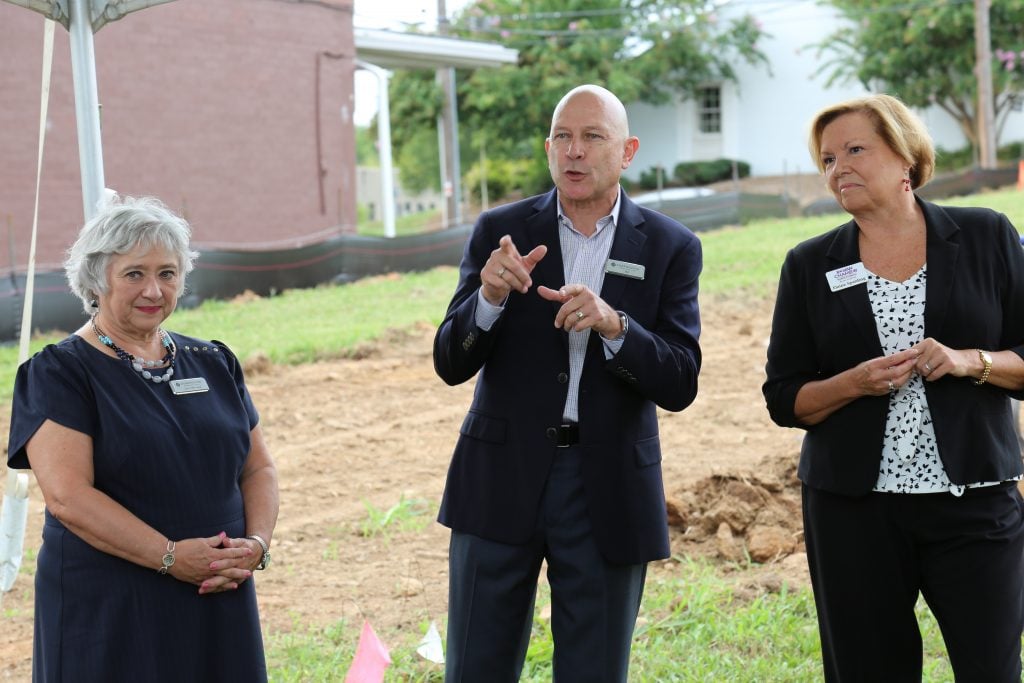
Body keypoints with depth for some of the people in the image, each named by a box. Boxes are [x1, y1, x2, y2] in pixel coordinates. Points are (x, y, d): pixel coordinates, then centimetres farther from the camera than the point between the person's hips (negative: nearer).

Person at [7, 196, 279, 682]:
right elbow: (67, 496, -14)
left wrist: (257, 543, -5)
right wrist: (170, 556, -19)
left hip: (218, 604, 5)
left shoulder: (213, 364, 13)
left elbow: (258, 468, 14)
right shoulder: (59, 373, -3)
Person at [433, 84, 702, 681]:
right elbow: (450, 364, -3)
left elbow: (680, 384, -7)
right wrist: (490, 295, -22)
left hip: (609, 491, 0)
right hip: (503, 480, 1)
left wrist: (614, 325, -25)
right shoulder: (500, 232, 1)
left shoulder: (671, 248, 0)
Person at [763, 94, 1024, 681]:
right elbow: (785, 398, 5)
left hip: (976, 499, -1)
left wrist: (970, 362, -14)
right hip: (852, 509, 1)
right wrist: (856, 382, -12)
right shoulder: (810, 266, 6)